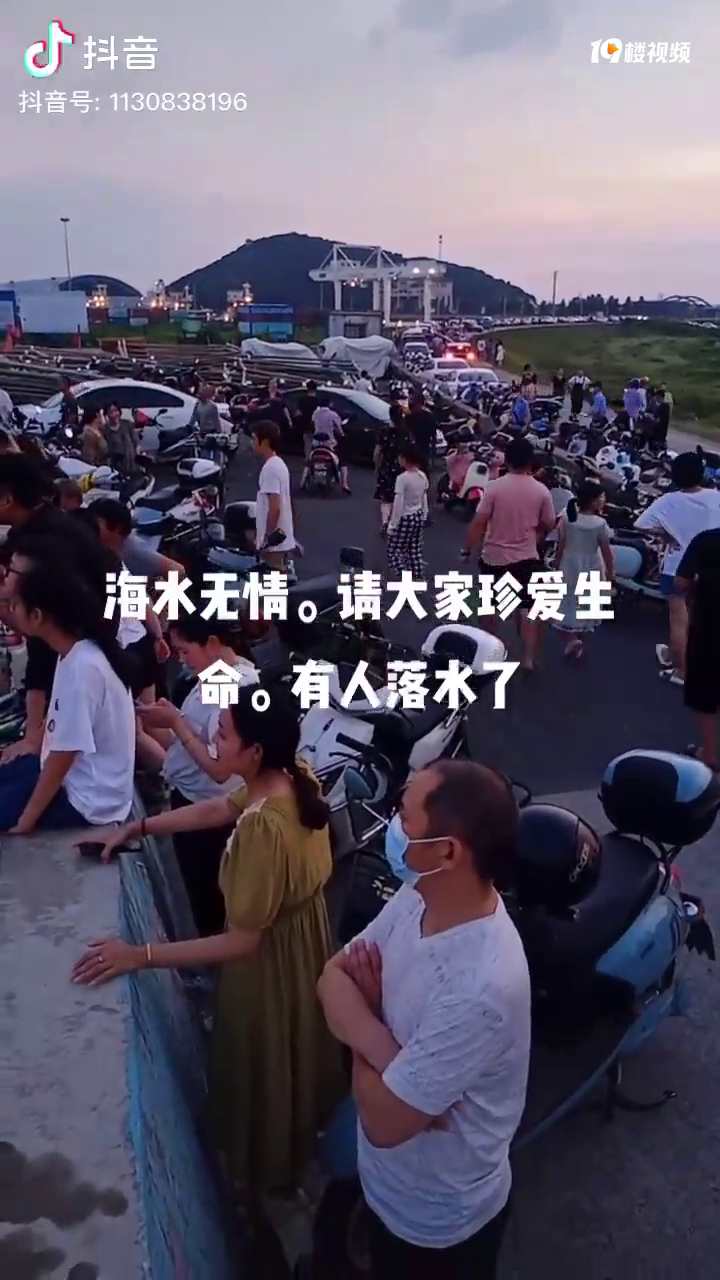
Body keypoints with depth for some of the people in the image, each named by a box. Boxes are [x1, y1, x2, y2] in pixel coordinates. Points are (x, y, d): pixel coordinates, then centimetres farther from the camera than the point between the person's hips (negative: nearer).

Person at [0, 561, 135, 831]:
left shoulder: (81, 668, -27)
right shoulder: (78, 652, -1)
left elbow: (63, 755, -22)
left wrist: (26, 820, -14)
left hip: (88, 800, -9)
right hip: (72, 774, 9)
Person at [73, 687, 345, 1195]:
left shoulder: (263, 828, -39)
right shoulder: (296, 777, -13)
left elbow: (242, 941, -31)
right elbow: (216, 810, 3)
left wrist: (139, 956, -30)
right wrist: (137, 827, 2)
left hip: (271, 956, -8)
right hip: (301, 932, 8)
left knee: (264, 1068, 21)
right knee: (291, 1054, 33)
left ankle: (267, 1167, 49)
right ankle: (304, 1129, 60)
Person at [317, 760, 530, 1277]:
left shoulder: (480, 987, -40)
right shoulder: (418, 897, -15)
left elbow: (383, 1121, -32)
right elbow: (333, 977, -8)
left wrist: (364, 1012, -17)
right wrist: (386, 1050, -27)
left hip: (441, 1216, -6)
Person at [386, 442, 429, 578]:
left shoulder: (402, 478, -21)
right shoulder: (423, 476, 0)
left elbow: (398, 504, -20)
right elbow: (424, 500, 8)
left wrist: (392, 524, -14)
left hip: (405, 518, -7)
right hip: (418, 517, 7)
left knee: (394, 550, 5)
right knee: (415, 551, 16)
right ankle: (418, 579, 19)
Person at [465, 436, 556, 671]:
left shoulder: (494, 487, -12)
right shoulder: (541, 491, -7)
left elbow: (479, 522, -12)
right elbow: (549, 525, 2)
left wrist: (468, 549, -3)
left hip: (494, 556, 0)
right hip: (526, 558, 0)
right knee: (527, 607, 7)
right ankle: (529, 658, 3)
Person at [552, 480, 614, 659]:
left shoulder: (566, 516, -10)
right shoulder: (600, 523, -16)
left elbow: (560, 545, -4)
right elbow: (606, 552, -11)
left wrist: (557, 565, 8)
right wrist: (610, 574, 1)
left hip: (569, 564, 1)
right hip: (590, 567, -1)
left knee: (570, 602, 12)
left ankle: (572, 638, -7)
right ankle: (579, 640, 27)